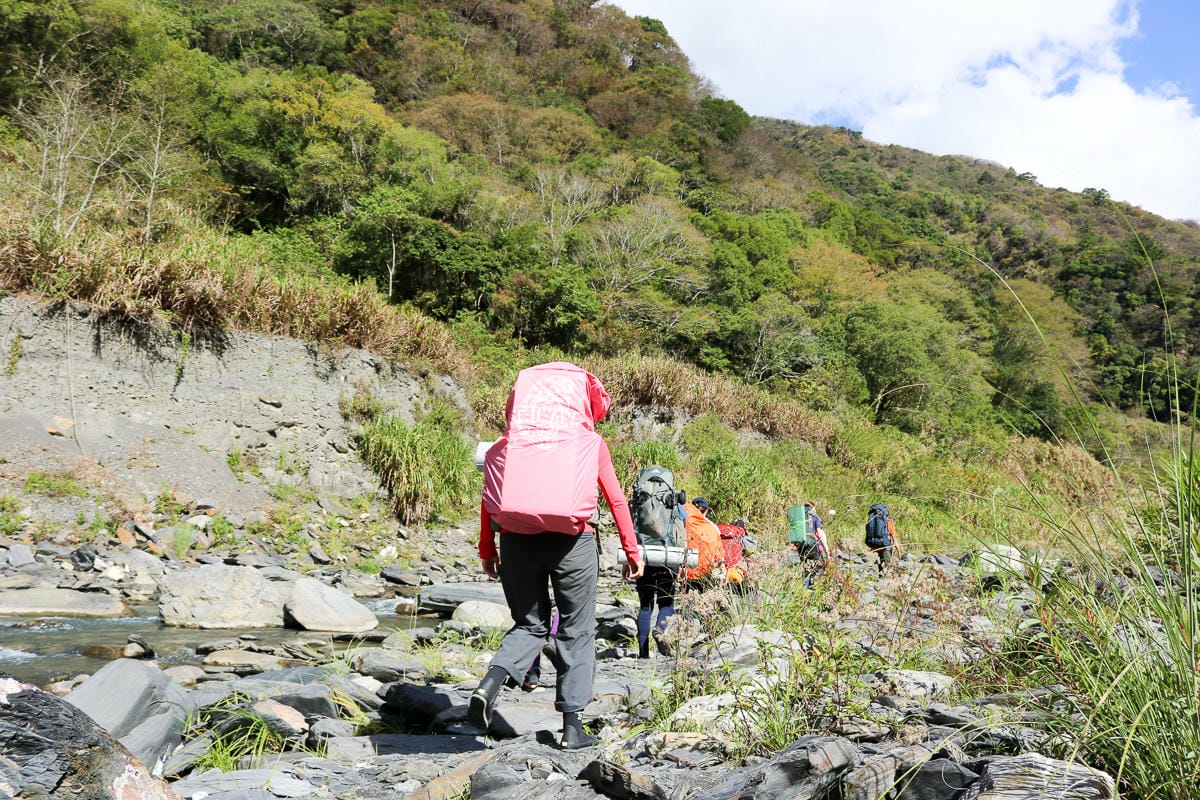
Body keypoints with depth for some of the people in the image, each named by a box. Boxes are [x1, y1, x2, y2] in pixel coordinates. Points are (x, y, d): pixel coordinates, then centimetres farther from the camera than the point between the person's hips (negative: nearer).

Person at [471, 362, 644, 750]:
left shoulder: (505, 446, 12)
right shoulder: (590, 442, 8)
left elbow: (489, 500, 6)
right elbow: (616, 499, 8)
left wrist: (487, 551, 12)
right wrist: (632, 550, 14)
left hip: (516, 541, 2)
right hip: (571, 542, -2)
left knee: (529, 624, 17)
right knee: (576, 631, 12)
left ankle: (491, 682, -8)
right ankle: (572, 724, 13)